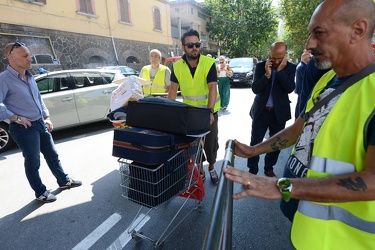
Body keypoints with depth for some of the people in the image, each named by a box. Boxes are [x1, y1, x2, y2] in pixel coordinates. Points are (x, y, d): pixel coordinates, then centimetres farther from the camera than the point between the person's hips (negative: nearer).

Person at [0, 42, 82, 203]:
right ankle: (40, 192, 25)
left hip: (40, 124, 7)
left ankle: (64, 181, 33)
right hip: (24, 128, -7)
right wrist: (16, 118, -19)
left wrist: (46, 117, 12)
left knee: (52, 155, 16)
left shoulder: (29, 77, 9)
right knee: (33, 162, 7)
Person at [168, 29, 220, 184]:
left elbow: (212, 88, -24)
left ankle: (211, 167, 35)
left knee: (211, 141, 9)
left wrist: (209, 111, -36)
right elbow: (173, 89, -3)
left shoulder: (209, 63, -14)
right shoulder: (177, 66, -5)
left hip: (209, 110, -2)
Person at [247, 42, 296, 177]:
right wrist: (267, 74, -22)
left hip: (279, 112, 1)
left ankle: (269, 168, 32)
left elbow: (290, 88, -16)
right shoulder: (260, 66, -3)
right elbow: (255, 89, -11)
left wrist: (280, 70, -20)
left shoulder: (290, 67, -3)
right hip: (261, 111, -1)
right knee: (255, 142, 4)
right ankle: (252, 170, 18)